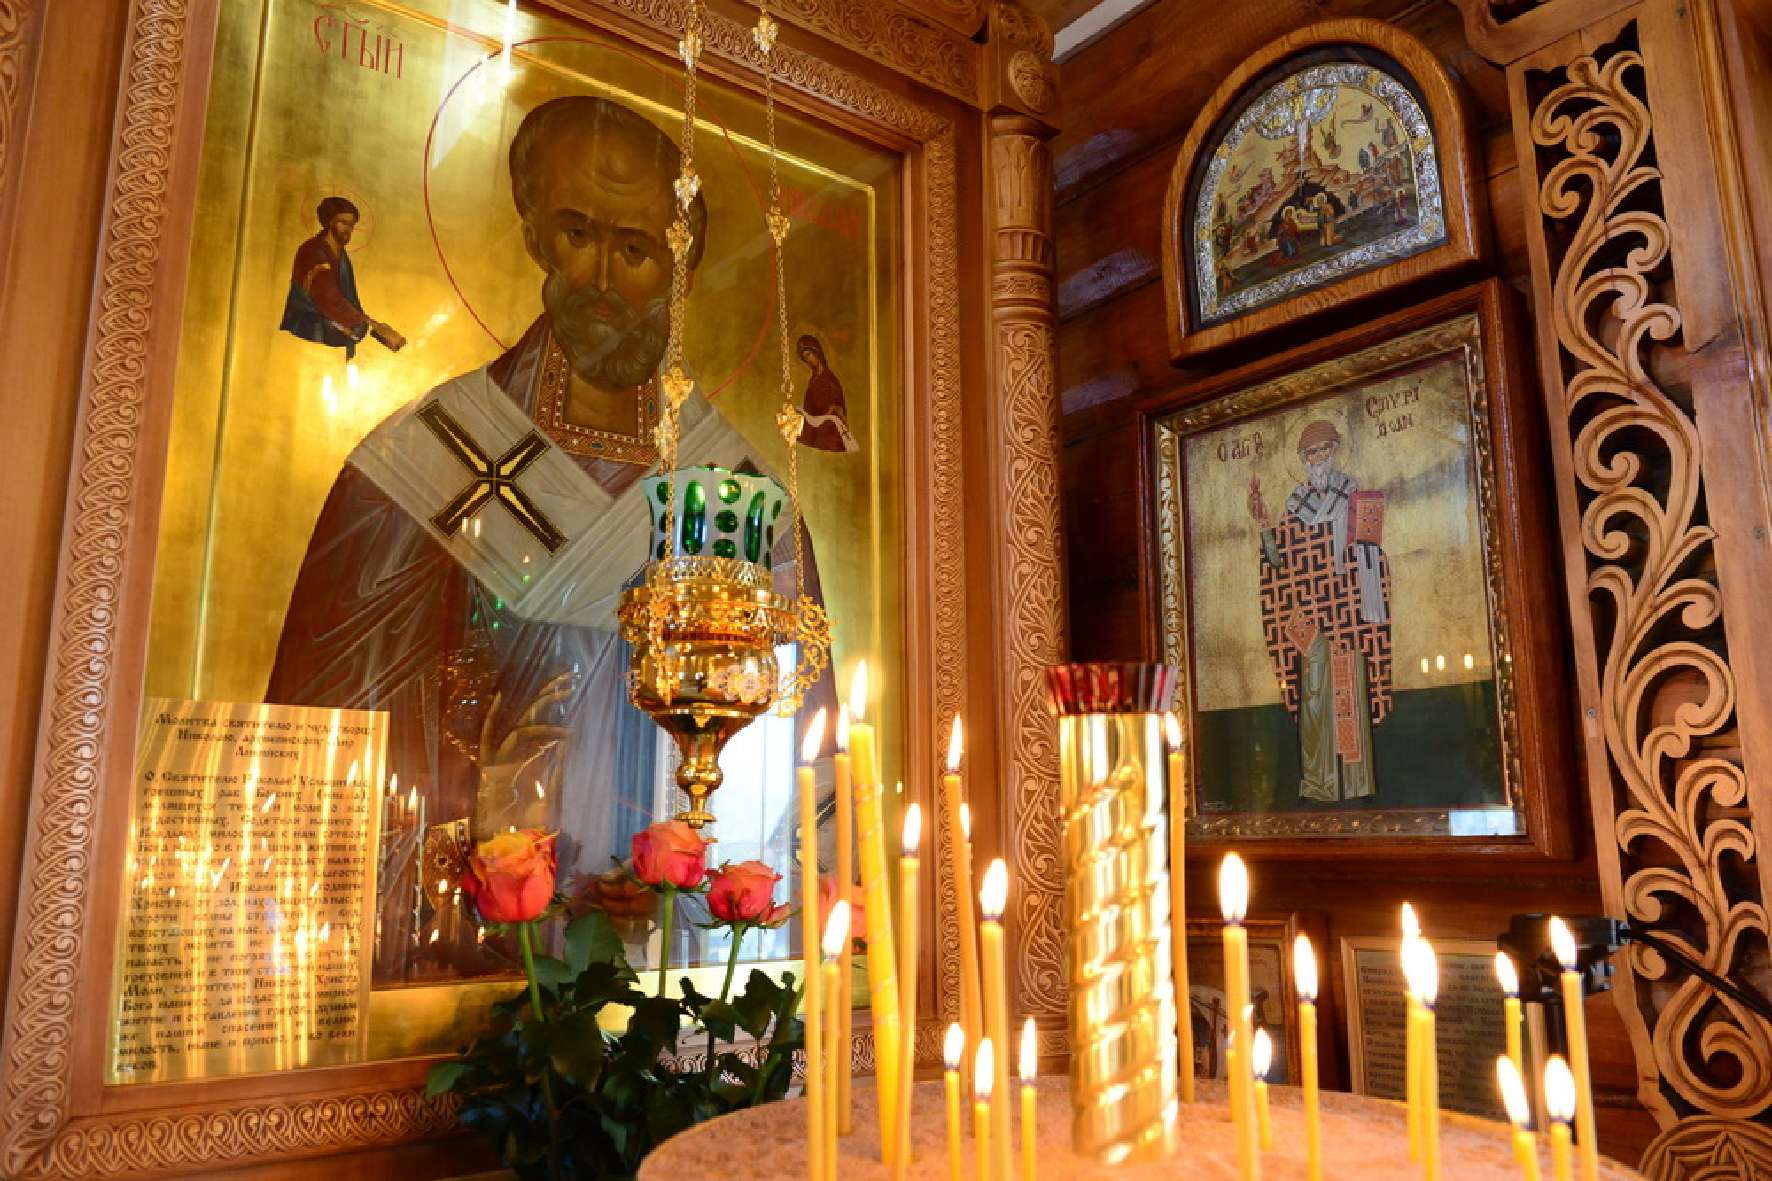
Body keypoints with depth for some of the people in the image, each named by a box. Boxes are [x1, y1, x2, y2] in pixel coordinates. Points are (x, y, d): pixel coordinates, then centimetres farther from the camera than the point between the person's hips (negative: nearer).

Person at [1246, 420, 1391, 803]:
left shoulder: (1352, 494, 6)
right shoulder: (1296, 502, 12)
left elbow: (1368, 553, 2)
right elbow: (1281, 560, 6)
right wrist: (1265, 526, -9)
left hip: (1347, 608, -2)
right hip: (1310, 611, 2)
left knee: (1349, 691, -4)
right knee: (1314, 689, 0)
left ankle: (1354, 778, 1)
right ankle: (1319, 780, 4)